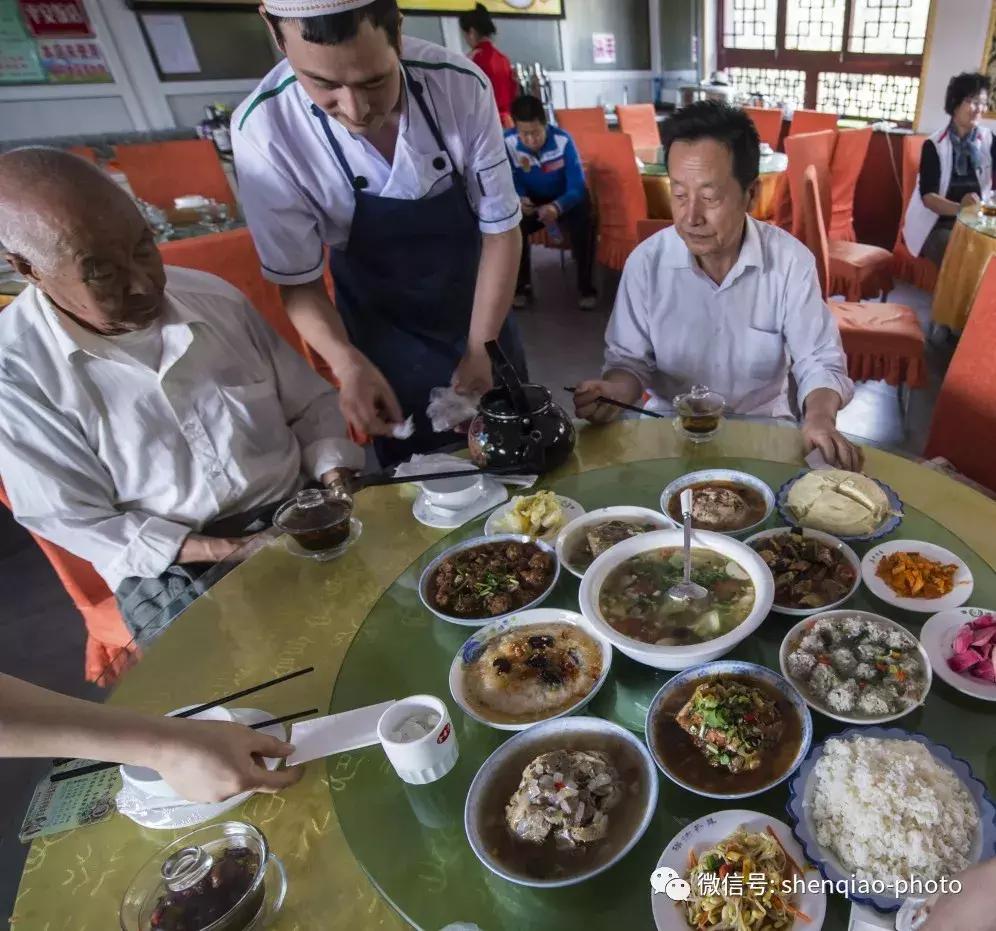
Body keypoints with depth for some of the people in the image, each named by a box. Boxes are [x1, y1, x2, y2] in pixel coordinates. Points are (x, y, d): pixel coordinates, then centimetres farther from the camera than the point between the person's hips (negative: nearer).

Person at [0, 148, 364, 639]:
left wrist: (334, 474, -10)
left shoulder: (215, 296, 0)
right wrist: (216, 553, -17)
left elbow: (309, 403, 8)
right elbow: (71, 518, -6)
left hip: (301, 512, 4)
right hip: (171, 567, -3)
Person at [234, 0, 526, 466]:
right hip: (382, 320, -1)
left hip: (477, 300, 2)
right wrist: (348, 364, -33)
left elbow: (500, 227, -15)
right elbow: (297, 278, -16)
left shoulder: (462, 85, -24)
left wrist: (480, 349, -21)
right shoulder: (264, 131, -27)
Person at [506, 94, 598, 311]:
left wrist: (557, 207, -47)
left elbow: (577, 186, -26)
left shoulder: (563, 140, -22)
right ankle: (522, 285, -9)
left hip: (564, 201, -1)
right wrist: (519, 200, -36)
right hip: (530, 202, 2)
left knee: (583, 220, -33)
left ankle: (586, 286, -16)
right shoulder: (507, 143, -17)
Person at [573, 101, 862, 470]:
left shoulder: (792, 261, -11)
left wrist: (820, 417, -28)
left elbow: (818, 361, -7)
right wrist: (613, 391, -26)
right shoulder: (646, 262, -10)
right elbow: (630, 358, -2)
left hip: (763, 426, 1)